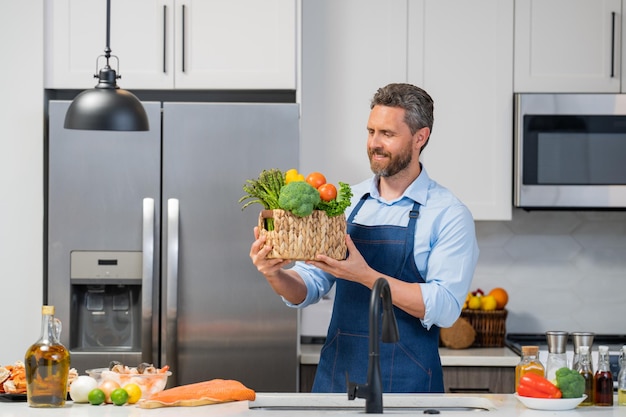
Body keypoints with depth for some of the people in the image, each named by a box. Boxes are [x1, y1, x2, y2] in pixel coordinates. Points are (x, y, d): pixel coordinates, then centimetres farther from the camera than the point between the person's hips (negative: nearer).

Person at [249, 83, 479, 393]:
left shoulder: (449, 215, -7)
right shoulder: (345, 203, 6)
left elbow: (445, 307, -16)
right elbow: (306, 290, 6)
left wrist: (365, 275, -24)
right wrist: (275, 276, -15)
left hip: (406, 383, -3)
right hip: (335, 376, 4)